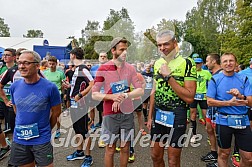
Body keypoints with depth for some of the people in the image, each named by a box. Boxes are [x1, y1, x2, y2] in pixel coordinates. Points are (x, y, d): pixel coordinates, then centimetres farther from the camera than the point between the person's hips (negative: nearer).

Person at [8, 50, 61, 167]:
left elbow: (56, 112, -4)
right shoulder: (14, 87, -3)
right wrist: (23, 125, 12)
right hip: (19, 140, 4)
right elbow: (16, 109, 13)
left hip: (42, 140, -4)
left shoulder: (50, 87, -16)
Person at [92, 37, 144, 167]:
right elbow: (94, 94, -7)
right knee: (110, 149, 10)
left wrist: (124, 96, -19)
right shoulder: (103, 69, -8)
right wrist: (112, 96, -21)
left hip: (127, 113, 3)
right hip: (110, 114, -2)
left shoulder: (130, 68, 1)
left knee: (125, 148, 15)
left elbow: (140, 90, -4)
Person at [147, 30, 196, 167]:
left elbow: (189, 97, -19)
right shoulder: (158, 63, 6)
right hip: (158, 115, 6)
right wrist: (150, 116, 12)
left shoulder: (186, 63, -13)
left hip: (176, 116, -5)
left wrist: (169, 76, -22)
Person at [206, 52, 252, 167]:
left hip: (243, 121, 3)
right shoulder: (215, 80, -2)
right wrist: (229, 103, -17)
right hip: (223, 121, -2)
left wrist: (241, 96, -22)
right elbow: (209, 102, -7)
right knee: (224, 154, 13)